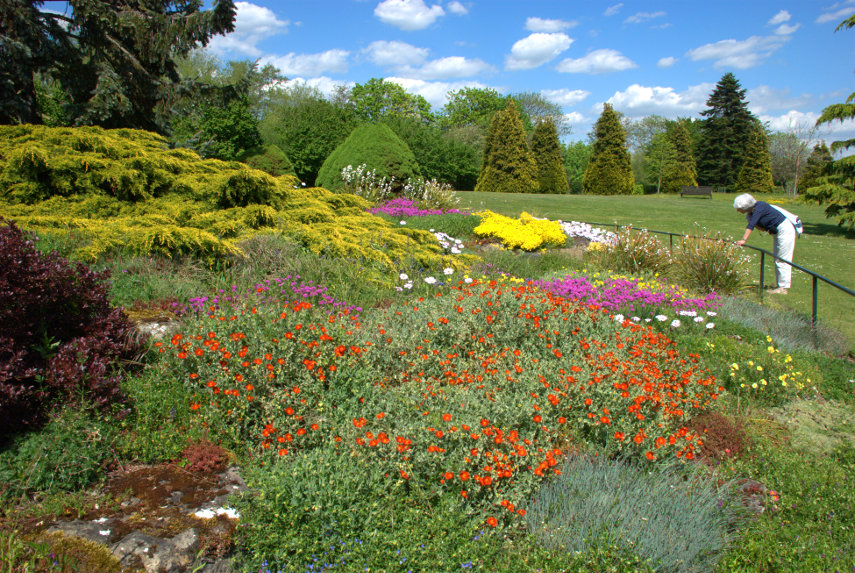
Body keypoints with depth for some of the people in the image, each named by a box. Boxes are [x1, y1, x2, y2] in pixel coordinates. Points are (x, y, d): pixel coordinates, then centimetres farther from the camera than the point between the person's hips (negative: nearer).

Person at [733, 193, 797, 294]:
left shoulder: (759, 207, -23)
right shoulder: (751, 212, 4)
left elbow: (751, 225, -35)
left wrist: (743, 240, -42)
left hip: (785, 231, -10)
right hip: (778, 232, 10)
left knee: (782, 260, -6)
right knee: (777, 259, 15)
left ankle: (783, 288, -2)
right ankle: (780, 285, 22)